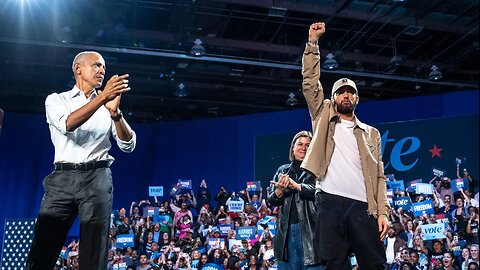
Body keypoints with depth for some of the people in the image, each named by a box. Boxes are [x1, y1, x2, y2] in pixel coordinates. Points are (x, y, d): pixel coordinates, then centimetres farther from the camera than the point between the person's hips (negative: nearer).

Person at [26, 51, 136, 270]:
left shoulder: (107, 106, 17)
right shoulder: (56, 100, 12)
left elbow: (128, 145, 5)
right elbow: (67, 124, -11)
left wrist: (115, 111, -11)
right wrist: (102, 96, -19)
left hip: (97, 178, 1)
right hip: (63, 178, -1)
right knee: (42, 251, -5)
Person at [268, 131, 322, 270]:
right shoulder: (283, 170, 17)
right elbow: (271, 201, 14)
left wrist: (296, 185, -14)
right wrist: (279, 191, -7)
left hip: (309, 228, -3)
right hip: (286, 228, 3)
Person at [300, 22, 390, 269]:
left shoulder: (371, 133, 19)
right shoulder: (324, 117, 17)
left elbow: (379, 176, 12)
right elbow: (310, 84, 7)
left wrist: (383, 211, 0)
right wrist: (313, 42, 3)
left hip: (362, 206, 1)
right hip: (330, 203, -1)